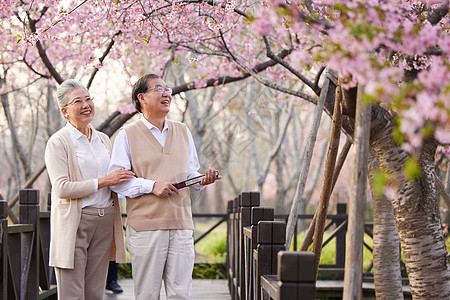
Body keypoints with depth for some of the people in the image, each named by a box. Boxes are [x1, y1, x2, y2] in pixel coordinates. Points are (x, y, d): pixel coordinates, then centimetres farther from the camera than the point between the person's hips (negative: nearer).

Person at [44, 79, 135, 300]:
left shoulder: (103, 140, 15)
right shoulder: (58, 142, -5)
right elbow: (61, 188, -14)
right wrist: (103, 181, -16)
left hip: (104, 222, 6)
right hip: (74, 223, -6)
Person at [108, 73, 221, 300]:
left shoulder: (182, 132, 18)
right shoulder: (128, 135, 2)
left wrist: (203, 180, -1)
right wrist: (151, 186, -15)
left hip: (181, 224, 4)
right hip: (145, 226, -4)